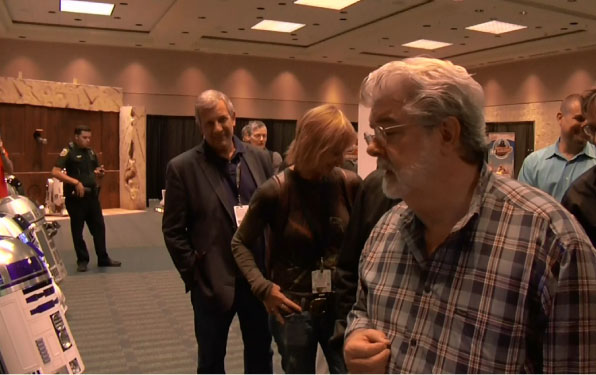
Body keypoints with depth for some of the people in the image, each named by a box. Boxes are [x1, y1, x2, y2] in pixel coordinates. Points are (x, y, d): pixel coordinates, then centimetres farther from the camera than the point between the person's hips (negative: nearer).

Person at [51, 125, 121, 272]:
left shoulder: (91, 153, 12)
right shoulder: (68, 151, -6)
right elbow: (55, 172, -17)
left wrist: (101, 174, -3)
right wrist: (75, 182, -24)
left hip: (92, 195, 6)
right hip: (75, 197, -5)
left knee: (99, 227, 8)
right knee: (77, 229, 4)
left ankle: (103, 258, 18)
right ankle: (82, 260, 16)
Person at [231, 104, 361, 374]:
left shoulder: (349, 184, -6)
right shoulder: (275, 191, -12)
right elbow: (240, 243, -1)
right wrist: (263, 287, -13)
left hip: (342, 306, 2)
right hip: (293, 310, -2)